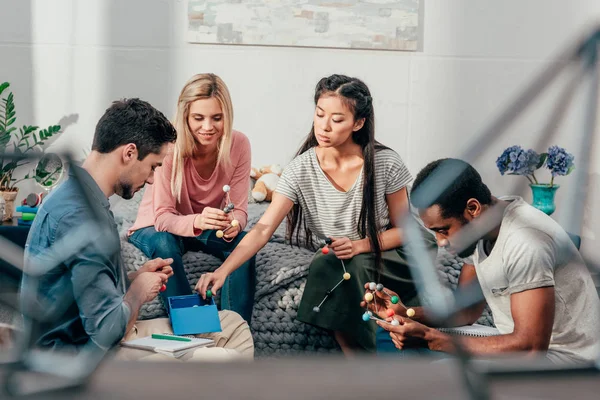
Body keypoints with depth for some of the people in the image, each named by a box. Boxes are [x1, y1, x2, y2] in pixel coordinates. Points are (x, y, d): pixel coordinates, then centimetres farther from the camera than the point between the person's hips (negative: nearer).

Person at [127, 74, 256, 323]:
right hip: (159, 227, -2)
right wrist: (196, 221, -51)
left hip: (209, 228, 2)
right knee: (165, 245, -35)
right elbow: (163, 217, -30)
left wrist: (233, 224, -42)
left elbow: (239, 209, -18)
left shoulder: (238, 144, -19)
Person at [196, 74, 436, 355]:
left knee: (336, 269, -31)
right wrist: (223, 270, -32)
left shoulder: (385, 163, -10)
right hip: (329, 266, 2)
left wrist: (359, 246, -19)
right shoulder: (301, 169, -10)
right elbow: (262, 229, -17)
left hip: (381, 258, -1)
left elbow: (403, 230, -1)